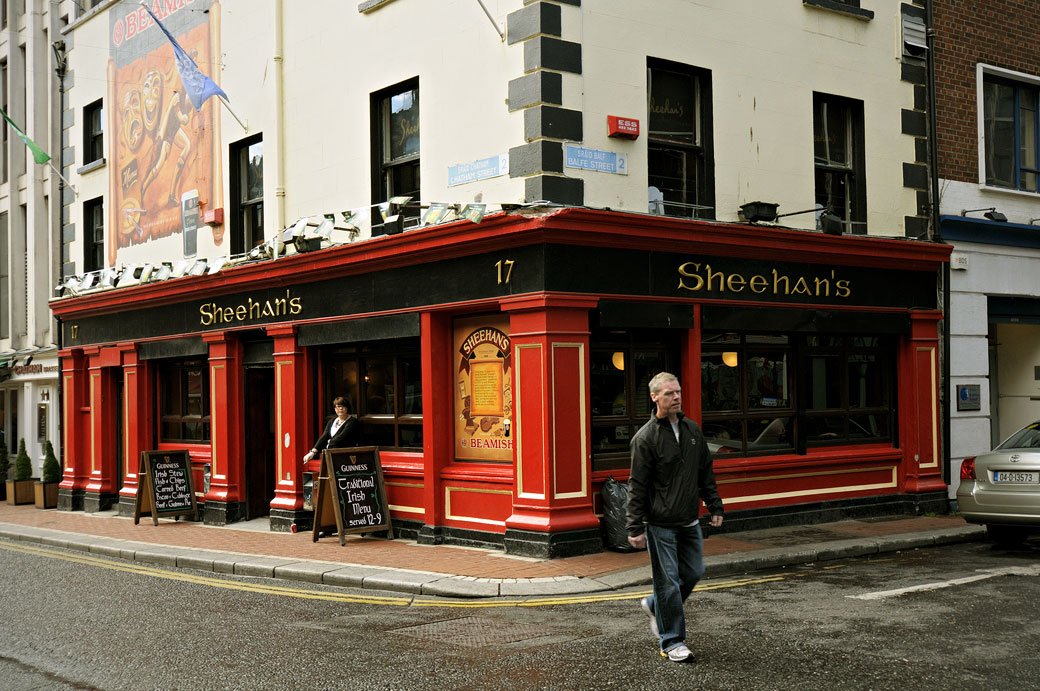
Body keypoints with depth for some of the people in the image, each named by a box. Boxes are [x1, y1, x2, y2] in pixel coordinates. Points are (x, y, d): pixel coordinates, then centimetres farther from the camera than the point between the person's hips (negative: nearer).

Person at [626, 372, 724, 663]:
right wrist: (635, 528, -14)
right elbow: (637, 487, -11)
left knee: (693, 573, 11)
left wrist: (715, 507, 15)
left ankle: (655, 606, 34)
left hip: (689, 521, 6)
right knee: (668, 581, -1)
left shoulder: (693, 430, 8)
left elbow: (706, 473, 18)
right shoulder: (645, 437, -11)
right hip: (660, 524, -6)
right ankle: (672, 641, 10)